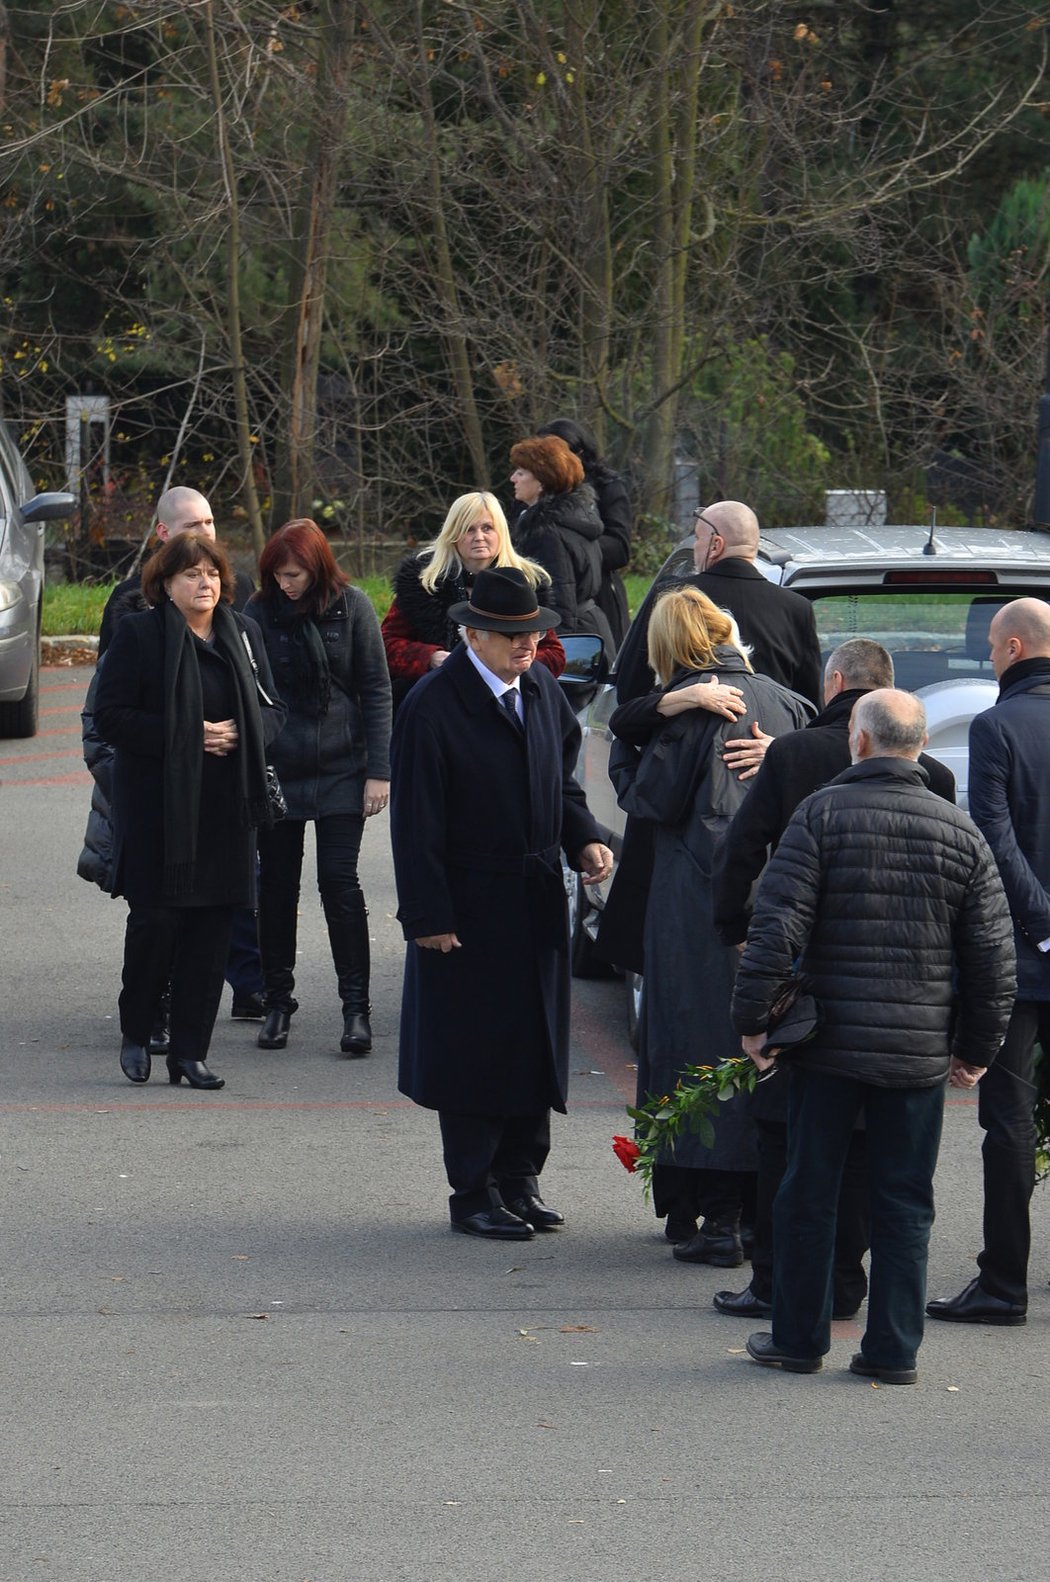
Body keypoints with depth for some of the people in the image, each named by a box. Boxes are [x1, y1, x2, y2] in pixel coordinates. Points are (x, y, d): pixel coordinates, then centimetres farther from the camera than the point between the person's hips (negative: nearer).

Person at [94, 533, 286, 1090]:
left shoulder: (243, 634, 12)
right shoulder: (138, 634, -3)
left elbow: (272, 708, 17)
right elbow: (110, 716, -8)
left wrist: (240, 734, -5)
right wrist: (188, 736, -15)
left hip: (226, 809, 4)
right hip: (156, 808, -4)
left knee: (212, 928, 2)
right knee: (156, 918, -6)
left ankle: (189, 1050, 9)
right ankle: (135, 1033, 16)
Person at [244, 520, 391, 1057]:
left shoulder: (351, 607, -3)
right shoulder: (260, 612, -1)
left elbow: (375, 690, 0)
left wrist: (378, 771, -5)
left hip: (341, 771, -1)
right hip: (276, 773, 1)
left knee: (339, 881, -7)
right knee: (277, 885, 7)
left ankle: (356, 1006, -1)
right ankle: (278, 1001, 19)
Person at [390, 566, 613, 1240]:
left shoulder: (541, 686, 6)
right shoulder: (433, 706, -16)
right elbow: (416, 822, -15)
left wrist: (585, 840, -2)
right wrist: (428, 918, -16)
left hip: (538, 902, 7)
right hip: (470, 907, -7)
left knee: (536, 1044, 12)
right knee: (473, 1052, 1)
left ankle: (519, 1180, 23)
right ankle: (474, 1193, 10)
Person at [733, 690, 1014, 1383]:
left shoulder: (822, 814, -6)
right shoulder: (961, 831, 2)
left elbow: (778, 927, -12)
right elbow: (994, 956, 4)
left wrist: (753, 1019, -4)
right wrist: (976, 1049, 14)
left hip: (830, 1041, -2)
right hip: (921, 1052, 2)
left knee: (809, 1192, 9)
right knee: (905, 1202, 8)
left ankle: (799, 1338, 15)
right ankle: (894, 1348, 9)